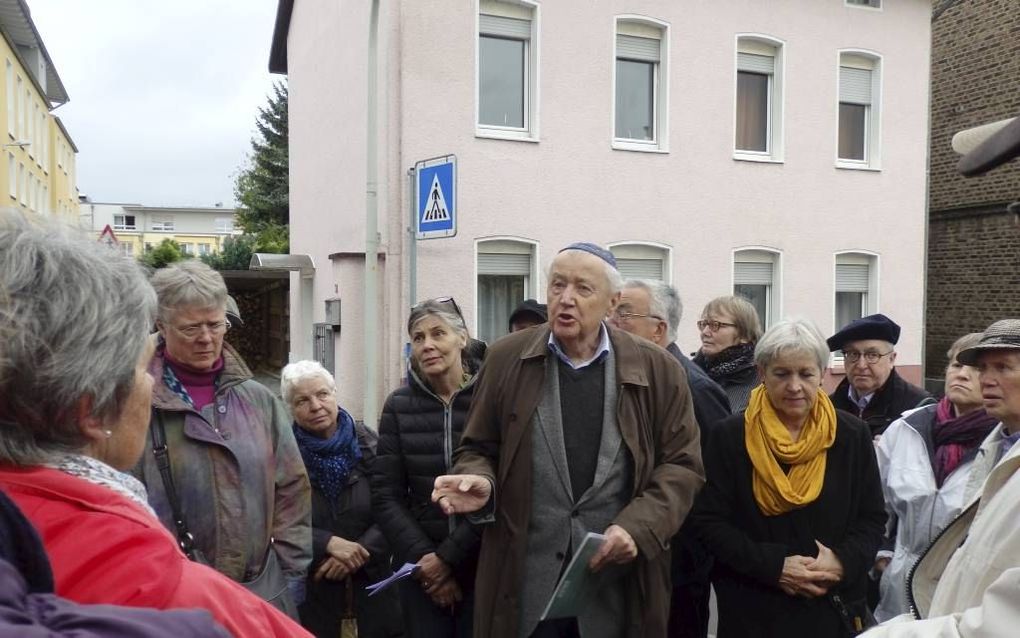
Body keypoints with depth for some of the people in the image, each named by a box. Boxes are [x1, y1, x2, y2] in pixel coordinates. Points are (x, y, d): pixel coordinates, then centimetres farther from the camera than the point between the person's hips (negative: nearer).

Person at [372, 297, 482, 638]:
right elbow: (386, 495, 1)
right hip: (421, 569, 2)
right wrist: (420, 558, -8)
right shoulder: (399, 405, 1)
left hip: (484, 564, -2)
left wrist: (449, 556, -10)